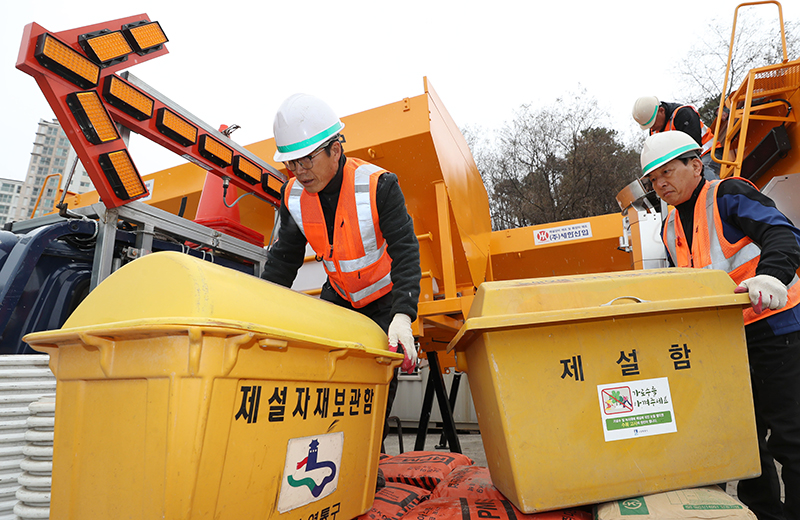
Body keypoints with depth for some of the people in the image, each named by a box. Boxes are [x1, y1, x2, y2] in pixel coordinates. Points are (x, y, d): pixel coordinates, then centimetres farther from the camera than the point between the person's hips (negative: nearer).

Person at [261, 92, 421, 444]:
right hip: (338, 296, 4)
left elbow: (405, 251, -30)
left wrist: (402, 316, -42)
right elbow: (283, 258, -3)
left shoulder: (378, 185, -26)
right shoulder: (293, 196, -11)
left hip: (386, 297, -4)